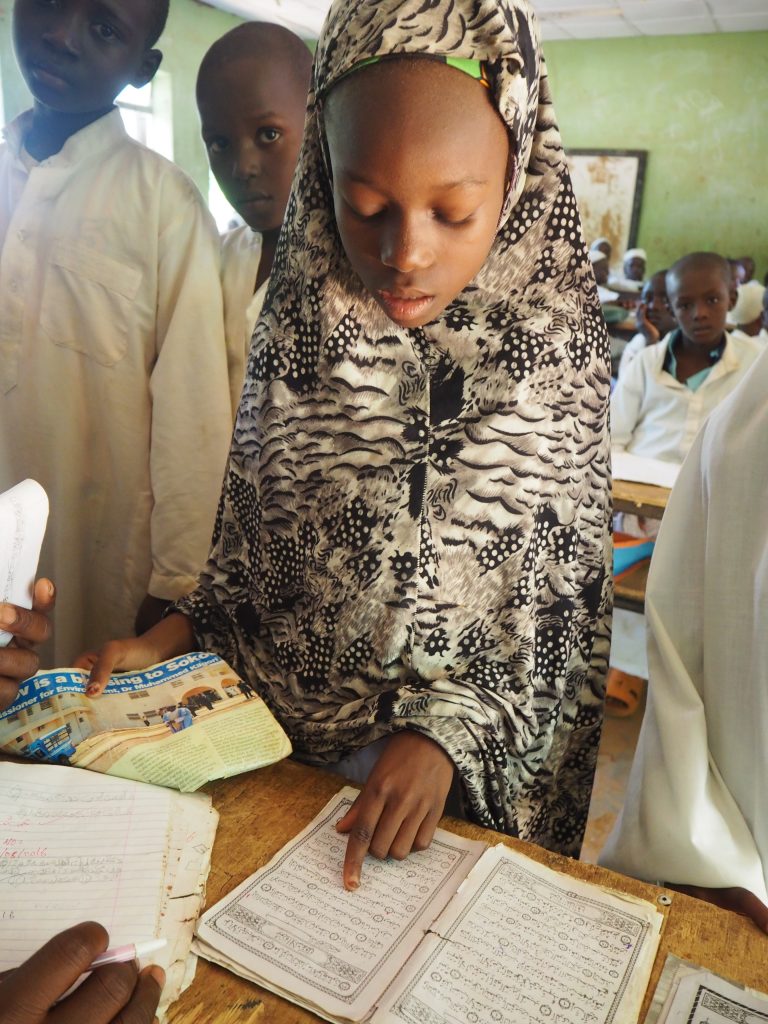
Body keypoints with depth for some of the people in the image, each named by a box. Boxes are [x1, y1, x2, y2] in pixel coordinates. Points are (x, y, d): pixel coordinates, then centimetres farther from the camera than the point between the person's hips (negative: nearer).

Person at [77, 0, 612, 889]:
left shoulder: (558, 351, -15)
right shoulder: (297, 327, -9)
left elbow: (567, 613, -10)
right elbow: (250, 542, 2)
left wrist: (447, 731, -21)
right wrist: (176, 633, -12)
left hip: (473, 776, -1)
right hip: (278, 747, 3)